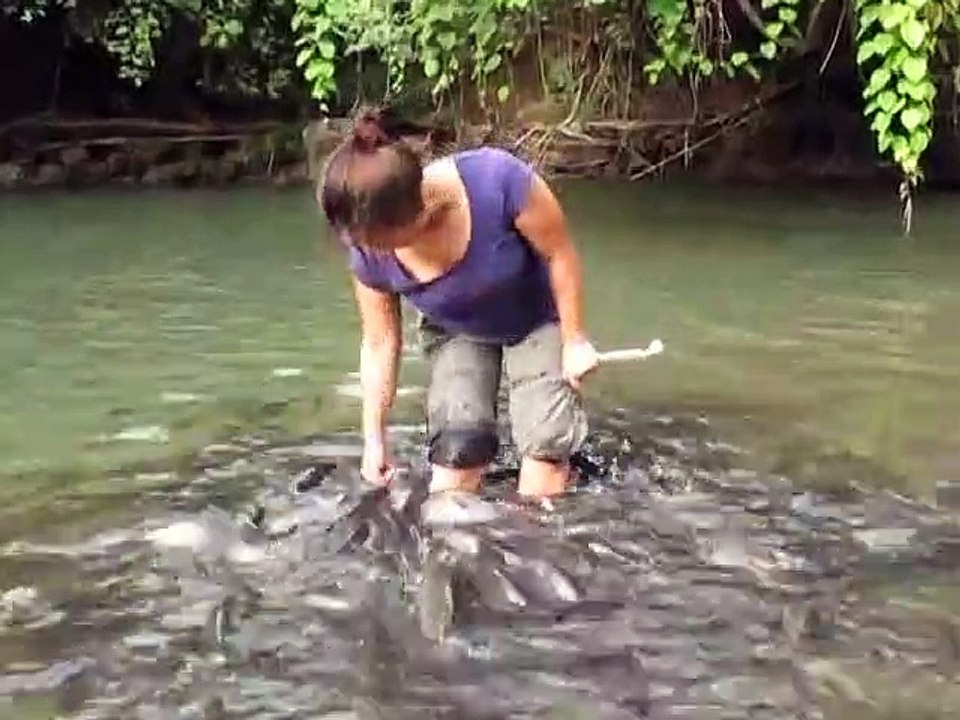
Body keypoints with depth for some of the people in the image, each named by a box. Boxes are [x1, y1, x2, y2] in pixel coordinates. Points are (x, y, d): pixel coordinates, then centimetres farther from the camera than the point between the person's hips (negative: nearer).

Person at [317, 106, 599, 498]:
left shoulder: (497, 179, -40)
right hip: (456, 335, 2)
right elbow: (379, 344, -13)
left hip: (536, 321, -1)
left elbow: (560, 253, -23)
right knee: (458, 445, -17)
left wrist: (574, 341, -15)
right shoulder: (371, 252, -28)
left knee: (548, 440, -15)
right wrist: (374, 439, -9)